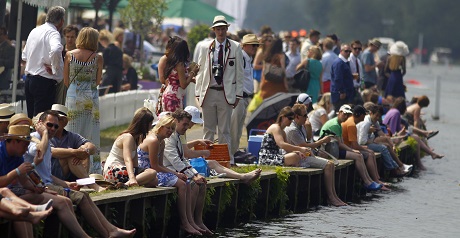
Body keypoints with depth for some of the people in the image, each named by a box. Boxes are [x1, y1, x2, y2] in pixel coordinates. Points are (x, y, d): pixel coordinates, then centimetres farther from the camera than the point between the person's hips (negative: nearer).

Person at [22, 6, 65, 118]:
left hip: (29, 79, 8)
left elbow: (24, 56, 21)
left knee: (31, 116, 13)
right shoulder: (53, 33, -12)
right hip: (45, 81, -8)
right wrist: (54, 68, -19)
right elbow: (55, 50, -32)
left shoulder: (34, 31, 14)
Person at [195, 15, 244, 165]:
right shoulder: (206, 48, 7)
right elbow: (200, 71, 10)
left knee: (224, 130, 0)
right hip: (208, 92, 2)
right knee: (208, 129, 6)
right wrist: (198, 93, 4)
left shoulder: (235, 48, 3)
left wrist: (238, 95, 0)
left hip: (226, 93, -2)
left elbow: (239, 73, 4)